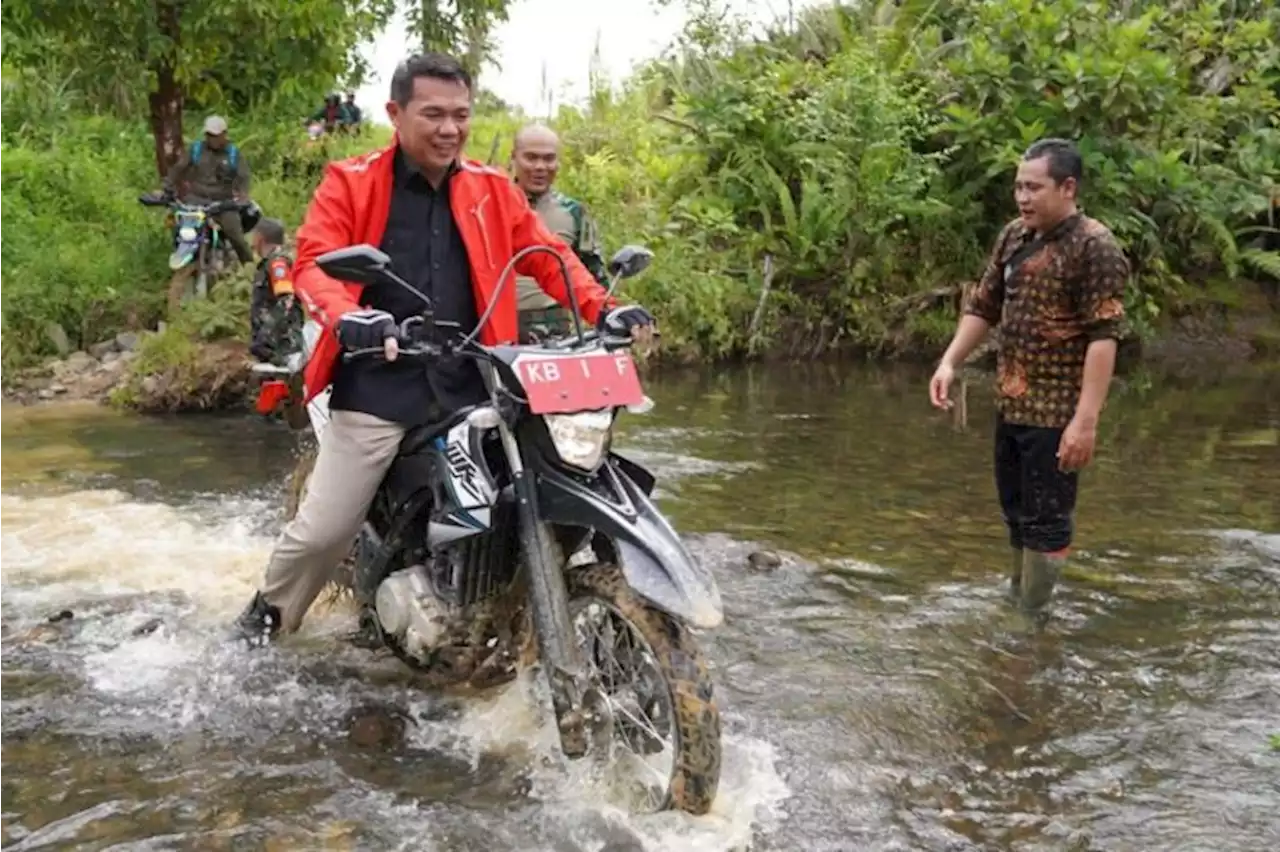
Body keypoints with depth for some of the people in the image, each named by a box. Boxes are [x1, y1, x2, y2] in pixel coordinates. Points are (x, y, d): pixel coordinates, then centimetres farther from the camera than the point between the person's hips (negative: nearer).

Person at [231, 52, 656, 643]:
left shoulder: (491, 189, 11)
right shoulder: (351, 183, 1)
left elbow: (548, 256, 9)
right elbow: (313, 261, -11)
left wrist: (603, 310, -8)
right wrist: (348, 316, -32)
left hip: (471, 389, 3)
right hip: (377, 386, -3)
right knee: (324, 529, 2)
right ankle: (266, 618, 30)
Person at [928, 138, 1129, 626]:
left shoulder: (1094, 247, -15)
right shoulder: (1013, 237, 8)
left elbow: (1103, 338, -20)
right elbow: (983, 306, 15)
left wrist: (1086, 420, -26)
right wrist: (950, 363, 1)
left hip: (1057, 411, -8)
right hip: (1010, 405, 8)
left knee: (1046, 518, 2)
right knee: (1017, 511, 19)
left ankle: (1032, 620, 13)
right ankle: (1017, 600, 34)